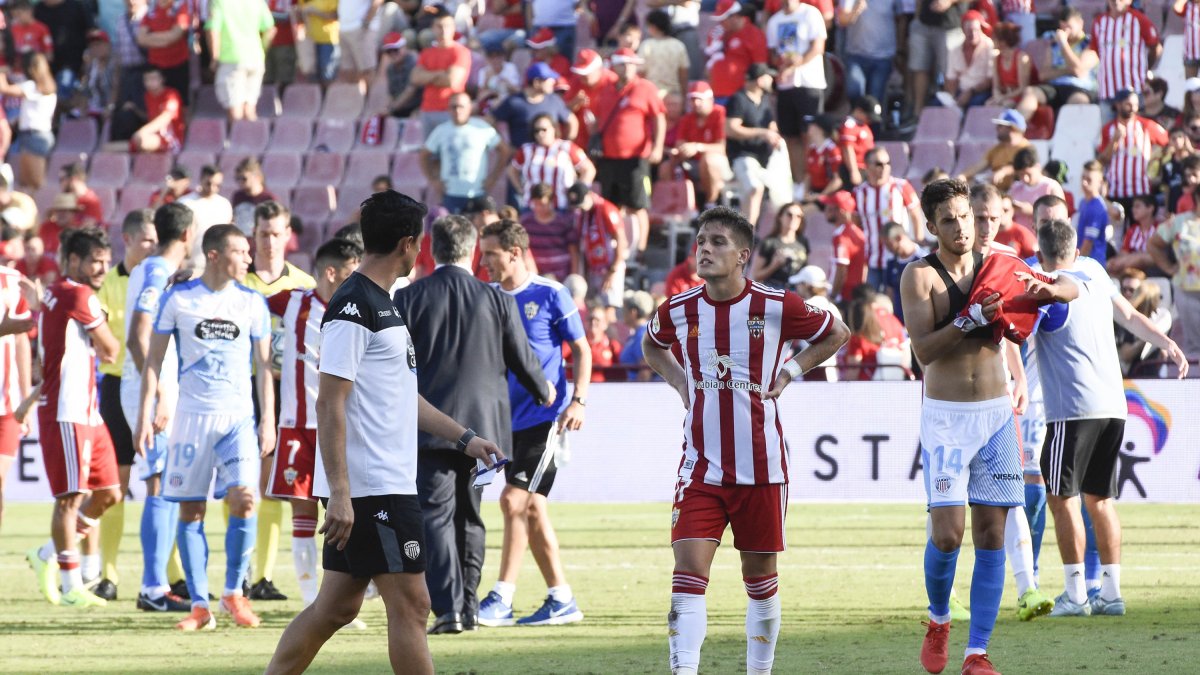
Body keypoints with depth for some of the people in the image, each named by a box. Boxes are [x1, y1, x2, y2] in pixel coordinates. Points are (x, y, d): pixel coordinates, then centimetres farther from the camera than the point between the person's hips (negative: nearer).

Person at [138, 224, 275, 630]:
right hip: (191, 416, -1)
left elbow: (263, 365, 10)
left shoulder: (253, 303, 5)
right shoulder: (177, 299, 1)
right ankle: (199, 605, 6)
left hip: (239, 417, 1)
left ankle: (233, 592, 1)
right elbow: (154, 360, 5)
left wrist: (268, 420, 3)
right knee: (190, 509, -1)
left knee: (242, 498, -15)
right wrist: (146, 416, -1)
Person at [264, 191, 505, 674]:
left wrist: (463, 437, 27)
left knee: (336, 606, 11)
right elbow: (330, 404, -19)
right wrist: (339, 493, -23)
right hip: (371, 489, -10)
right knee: (410, 605, -7)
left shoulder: (382, 305, 18)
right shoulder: (353, 308, -14)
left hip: (388, 485, 10)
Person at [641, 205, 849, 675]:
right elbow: (652, 345, 25)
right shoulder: (678, 311, 1)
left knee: (760, 578, 9)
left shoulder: (776, 307, -7)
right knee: (689, 569, -12)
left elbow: (836, 334, 10)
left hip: (761, 468, -1)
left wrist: (789, 373, 0)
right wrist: (680, 382, 8)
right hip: (700, 468, 1)